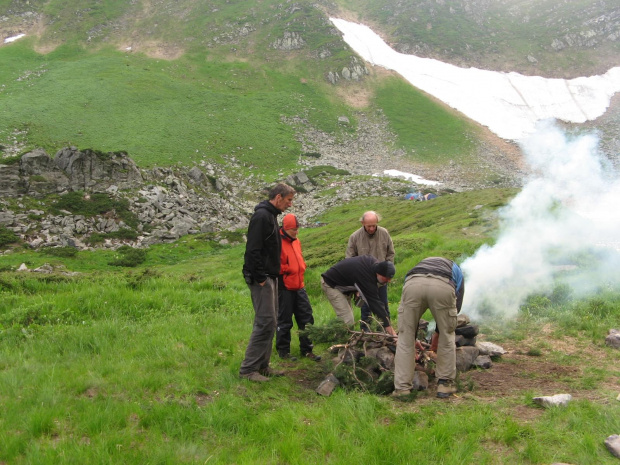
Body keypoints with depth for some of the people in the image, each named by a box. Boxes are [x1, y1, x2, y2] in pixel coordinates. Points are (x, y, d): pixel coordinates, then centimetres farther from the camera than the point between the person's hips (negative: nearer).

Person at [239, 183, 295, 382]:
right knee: (266, 322, -10)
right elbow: (253, 250, -22)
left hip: (269, 276, 11)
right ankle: (248, 368, -4)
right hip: (261, 278, -10)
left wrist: (272, 275, 16)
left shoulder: (270, 216, 17)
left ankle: (262, 366, 21)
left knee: (270, 322, 13)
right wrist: (260, 278, -21)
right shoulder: (261, 216, -15)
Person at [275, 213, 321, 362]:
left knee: (306, 318, 10)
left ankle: (306, 349, 20)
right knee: (284, 321, 2)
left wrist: (301, 267, 14)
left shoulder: (296, 242, 14)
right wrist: (287, 269, -15)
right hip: (284, 287, -8)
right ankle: (283, 351, 15)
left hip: (299, 286, 8)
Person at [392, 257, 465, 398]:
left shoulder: (420, 265, 45)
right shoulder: (456, 270, 42)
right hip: (443, 287, -1)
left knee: (405, 336, 16)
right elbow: (457, 306, 33)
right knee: (447, 336, 21)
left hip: (412, 285, 1)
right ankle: (445, 384, 28)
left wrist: (414, 340, 51)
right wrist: (437, 334, 44)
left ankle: (402, 387, 17)